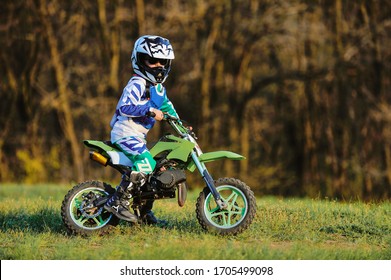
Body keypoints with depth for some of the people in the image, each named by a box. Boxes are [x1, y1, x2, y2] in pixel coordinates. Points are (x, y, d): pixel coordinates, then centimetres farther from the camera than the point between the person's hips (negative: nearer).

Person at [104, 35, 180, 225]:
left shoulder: (158, 87, 15)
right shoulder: (137, 84, -15)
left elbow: (166, 106, 27)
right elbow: (125, 107, -28)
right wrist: (150, 111, -35)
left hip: (139, 136, 10)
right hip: (125, 132, -10)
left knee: (155, 171, 15)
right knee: (145, 163, -29)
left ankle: (146, 213, 26)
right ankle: (117, 202, -28)